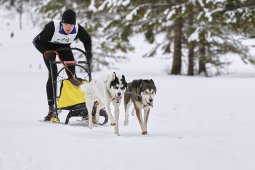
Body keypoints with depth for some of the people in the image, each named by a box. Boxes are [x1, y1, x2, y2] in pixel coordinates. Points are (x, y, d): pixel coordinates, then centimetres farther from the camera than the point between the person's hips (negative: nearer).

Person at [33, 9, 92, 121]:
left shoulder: (78, 29, -25)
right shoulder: (53, 27, -36)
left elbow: (87, 40, -3)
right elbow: (37, 41, -28)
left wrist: (88, 52, -19)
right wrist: (46, 52, -42)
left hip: (64, 47, 4)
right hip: (49, 47, -4)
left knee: (72, 73, -10)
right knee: (53, 75, -16)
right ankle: (51, 108, -16)